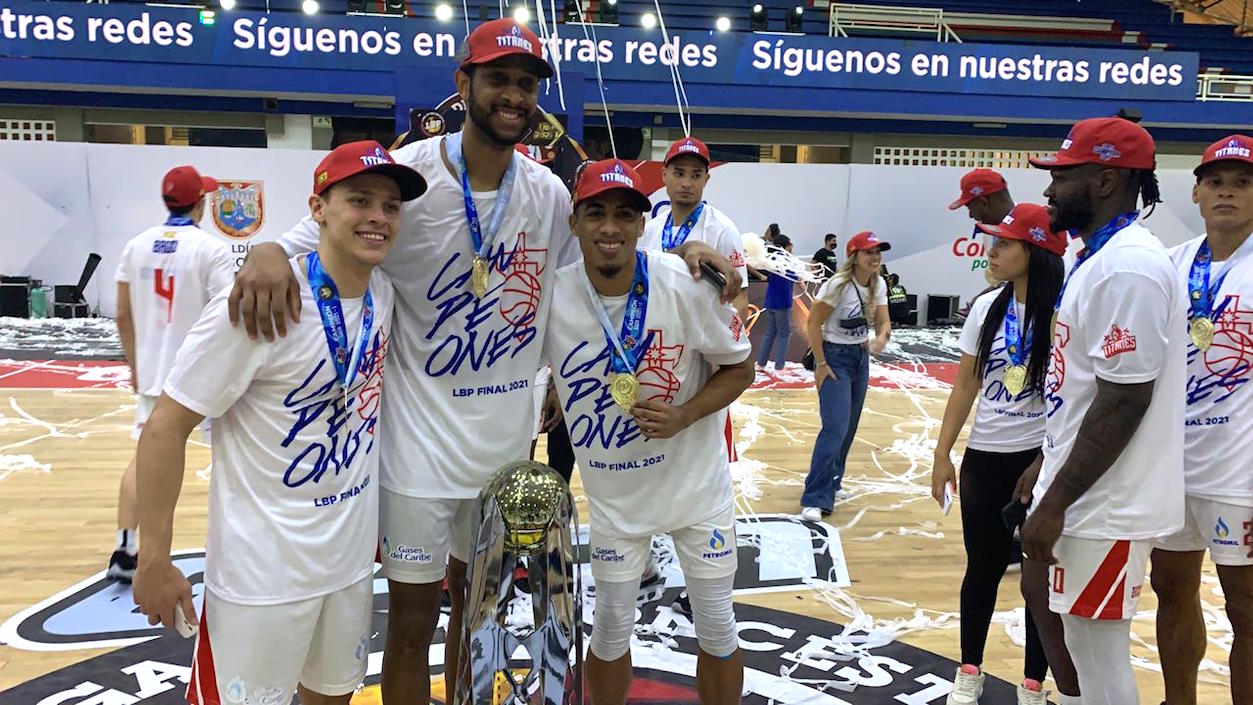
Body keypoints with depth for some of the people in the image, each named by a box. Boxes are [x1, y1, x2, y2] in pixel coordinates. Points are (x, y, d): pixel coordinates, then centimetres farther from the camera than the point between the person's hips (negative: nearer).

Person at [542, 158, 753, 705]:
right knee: (611, 625, 15)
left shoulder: (687, 284, -19)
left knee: (717, 627, 13)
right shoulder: (551, 297, -16)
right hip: (612, 493, 1)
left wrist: (683, 416, -24)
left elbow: (740, 368, -8)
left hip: (696, 482, 0)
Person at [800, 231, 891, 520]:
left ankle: (832, 481, 29)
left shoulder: (879, 285, 0)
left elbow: (883, 323, -1)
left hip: (861, 356, 7)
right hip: (834, 356, -7)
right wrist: (820, 364, -17)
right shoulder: (838, 284, -20)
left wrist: (881, 338, -25)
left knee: (849, 426, 11)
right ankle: (815, 499, -10)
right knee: (835, 427, -14)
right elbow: (813, 323, -17)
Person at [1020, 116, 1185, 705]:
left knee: (1098, 651, 2)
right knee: (1084, 643, 21)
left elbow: (1124, 401, -24)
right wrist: (1045, 469, 21)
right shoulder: (1101, 258, 12)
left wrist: (1055, 502, -21)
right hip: (1085, 493, 10)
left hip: (1105, 505, -10)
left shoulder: (1129, 266, -20)